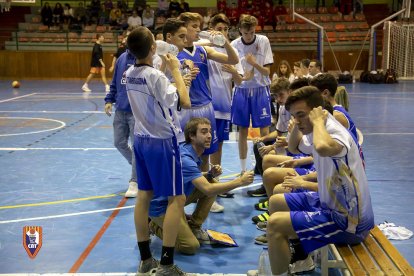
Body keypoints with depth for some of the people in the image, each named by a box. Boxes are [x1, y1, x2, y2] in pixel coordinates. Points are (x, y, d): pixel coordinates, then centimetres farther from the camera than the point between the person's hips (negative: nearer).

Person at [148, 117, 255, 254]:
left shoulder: (192, 152, 0)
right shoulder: (185, 158, -29)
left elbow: (197, 178, 14)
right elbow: (208, 190, -37)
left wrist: (211, 174, -8)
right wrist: (239, 181, -30)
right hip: (161, 206, -9)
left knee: (212, 182, 0)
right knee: (191, 246, -19)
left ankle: (194, 227, 9)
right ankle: (156, 226, 5)